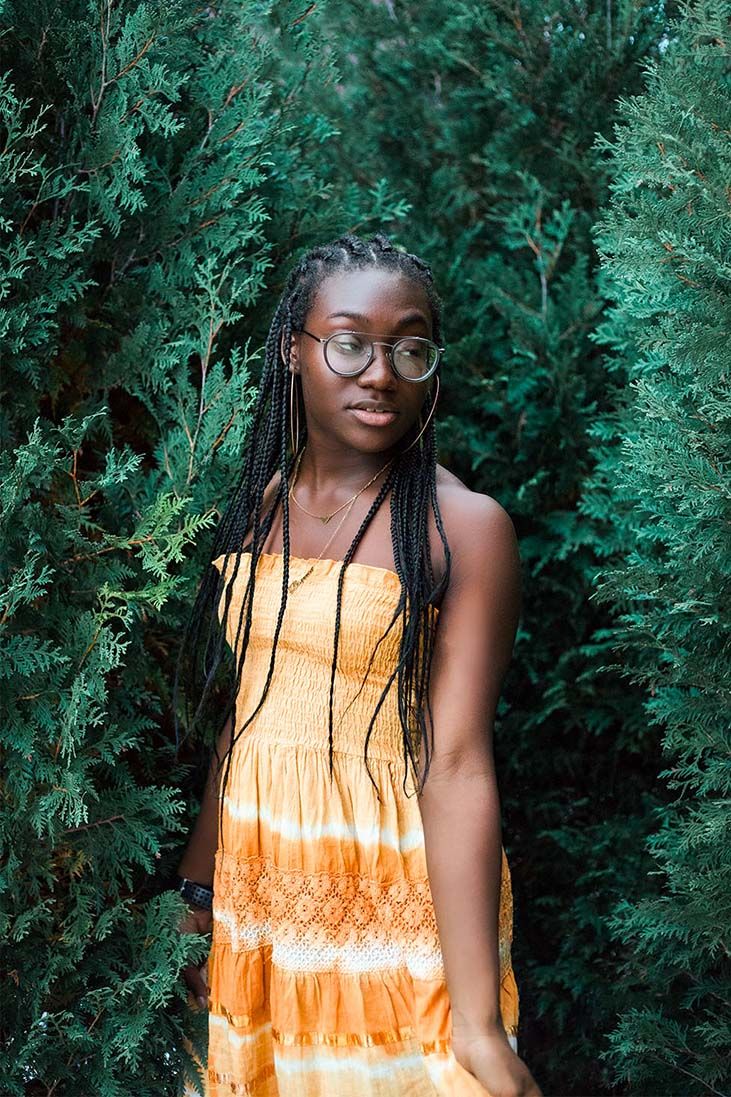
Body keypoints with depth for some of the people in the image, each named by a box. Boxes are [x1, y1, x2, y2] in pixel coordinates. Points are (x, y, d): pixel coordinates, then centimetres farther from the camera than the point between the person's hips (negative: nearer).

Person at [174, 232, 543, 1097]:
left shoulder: (462, 526, -12)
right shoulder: (263, 504, 5)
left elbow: (456, 764, -18)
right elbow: (246, 710, 11)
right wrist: (198, 892, 13)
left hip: (395, 897, -5)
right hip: (255, 890, 5)